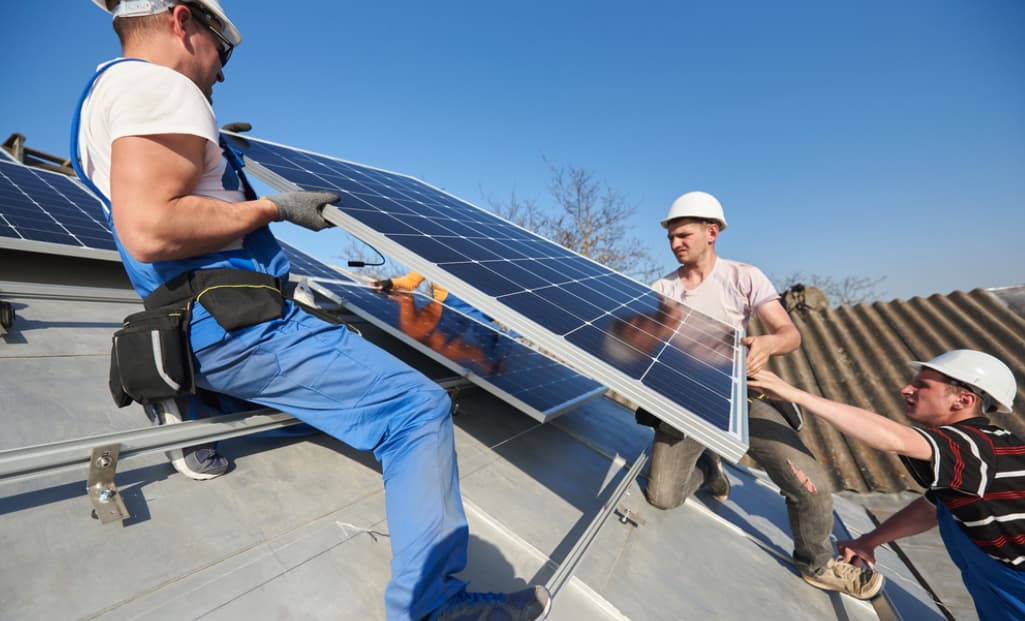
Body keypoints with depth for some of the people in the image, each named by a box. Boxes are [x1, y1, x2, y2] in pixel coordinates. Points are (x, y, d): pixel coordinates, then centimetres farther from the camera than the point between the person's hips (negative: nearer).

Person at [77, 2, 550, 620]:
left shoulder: (109, 92, 24)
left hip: (198, 326, 11)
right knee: (420, 406, -18)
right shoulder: (159, 86, -9)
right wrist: (276, 208, -12)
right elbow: (149, 231, -24)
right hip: (231, 323, -11)